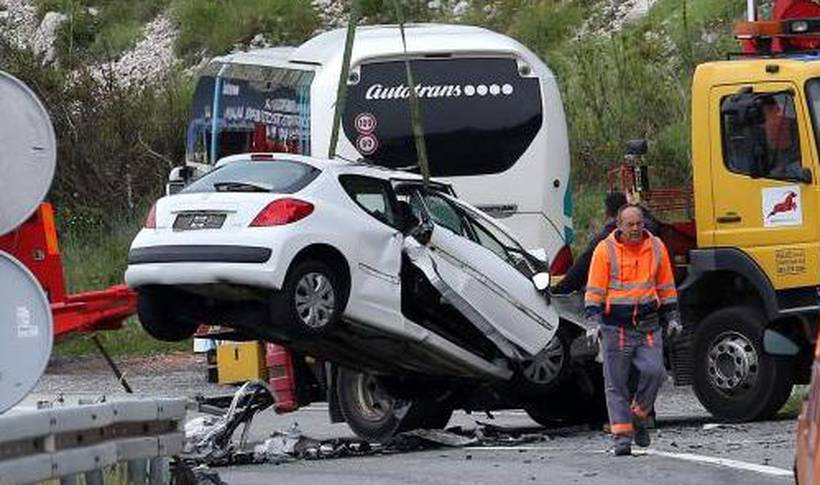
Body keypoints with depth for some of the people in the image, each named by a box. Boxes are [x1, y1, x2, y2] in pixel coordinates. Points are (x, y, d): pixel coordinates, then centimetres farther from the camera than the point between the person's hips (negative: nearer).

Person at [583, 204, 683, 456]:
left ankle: (639, 414, 11)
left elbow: (666, 286, 17)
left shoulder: (656, 247, 8)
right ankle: (622, 437, 1)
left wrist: (672, 318, 15)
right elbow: (595, 290, -2)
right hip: (615, 327, -2)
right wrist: (593, 321, -10)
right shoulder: (605, 250, -1)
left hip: (648, 325, 2)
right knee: (617, 383, -2)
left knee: (654, 371, -14)